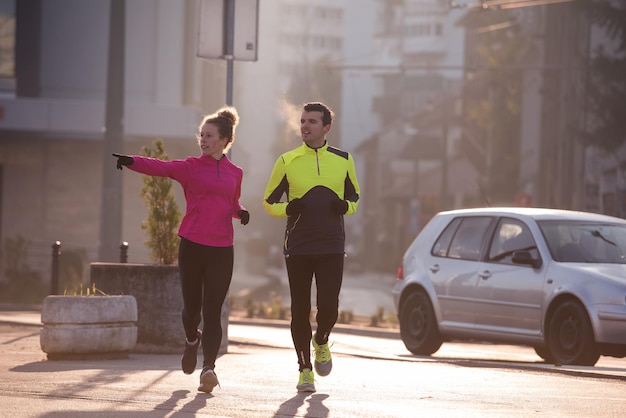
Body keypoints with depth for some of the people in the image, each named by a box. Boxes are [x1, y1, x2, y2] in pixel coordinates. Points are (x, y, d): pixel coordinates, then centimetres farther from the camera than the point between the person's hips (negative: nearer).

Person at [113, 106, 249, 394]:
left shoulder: (235, 173, 11)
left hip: (222, 250, 1)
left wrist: (240, 212, 3)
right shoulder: (190, 167, 3)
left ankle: (209, 368, -12)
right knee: (192, 306, 7)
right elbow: (161, 167, -15)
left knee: (212, 311, -8)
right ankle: (192, 340, 40)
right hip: (192, 246, -1)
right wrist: (131, 162, -33)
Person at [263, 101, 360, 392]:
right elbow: (269, 202, 9)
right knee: (300, 311, 1)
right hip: (298, 248, 0)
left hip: (332, 248, 0)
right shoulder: (287, 161, 2)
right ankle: (305, 369, 14)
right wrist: (288, 210, -13)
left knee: (328, 308, -10)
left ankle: (321, 343, 23)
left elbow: (354, 197, 17)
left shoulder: (343, 161, 6)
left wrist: (345, 206, -6)